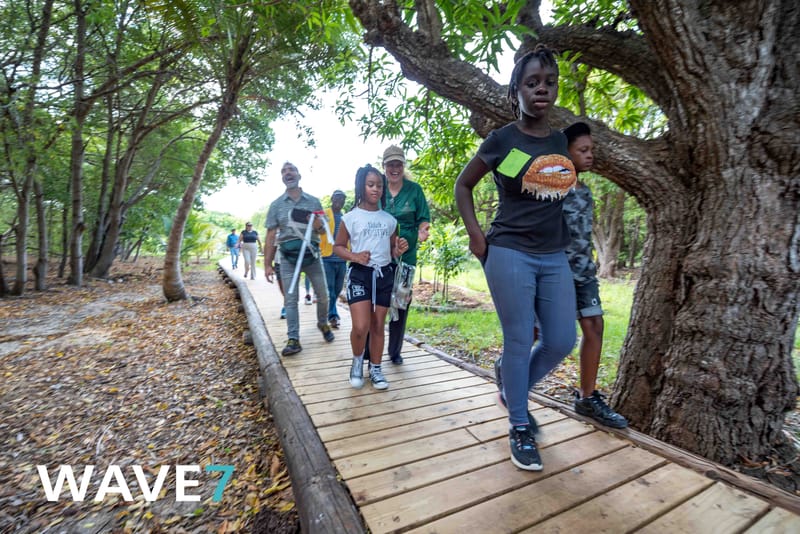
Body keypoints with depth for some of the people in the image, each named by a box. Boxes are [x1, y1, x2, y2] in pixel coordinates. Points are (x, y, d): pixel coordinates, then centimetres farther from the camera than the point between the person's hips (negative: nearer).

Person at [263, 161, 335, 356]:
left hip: (312, 254, 1)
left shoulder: (314, 201, 7)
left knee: (323, 295, 7)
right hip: (288, 257, 0)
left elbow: (324, 229, 12)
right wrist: (267, 264, -1)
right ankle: (293, 340, 5)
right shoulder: (276, 205, 6)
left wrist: (319, 226, -14)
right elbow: (271, 236, 4)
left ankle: (323, 324, 32)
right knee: (290, 299, -1)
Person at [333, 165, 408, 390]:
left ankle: (375, 369, 25)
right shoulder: (350, 217, -2)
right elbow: (338, 247, 2)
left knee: (378, 325, 10)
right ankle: (357, 361, 20)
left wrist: (399, 249, -7)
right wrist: (354, 256, -16)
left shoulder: (389, 220, 9)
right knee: (361, 327, -11)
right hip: (359, 274, -3)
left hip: (384, 274, 4)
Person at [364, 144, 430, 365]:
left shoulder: (414, 189, 5)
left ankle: (395, 351, 26)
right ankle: (369, 352, 13)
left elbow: (423, 218, 4)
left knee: (401, 303, 9)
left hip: (406, 255, 1)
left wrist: (422, 231, -18)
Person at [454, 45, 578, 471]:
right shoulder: (502, 140, -3)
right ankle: (519, 429, 20)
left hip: (554, 256, 6)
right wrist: (475, 235, -5)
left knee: (562, 342, 6)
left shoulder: (561, 141, 12)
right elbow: (463, 185, 4)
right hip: (509, 254, -5)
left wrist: (566, 235, 14)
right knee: (519, 342, -1)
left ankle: (513, 393, 33)